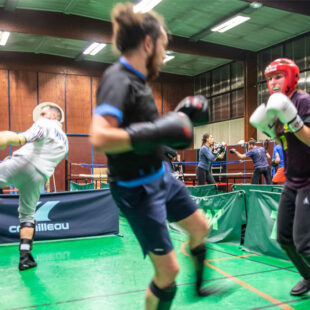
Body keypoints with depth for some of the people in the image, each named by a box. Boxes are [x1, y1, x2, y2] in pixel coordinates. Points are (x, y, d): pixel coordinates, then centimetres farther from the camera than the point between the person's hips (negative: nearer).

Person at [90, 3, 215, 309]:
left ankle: (199, 285, 50)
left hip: (161, 174, 10)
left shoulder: (137, 79, 5)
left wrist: (179, 115, 10)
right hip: (137, 188, -10)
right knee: (168, 269, -2)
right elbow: (99, 138, -38)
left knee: (200, 228, 24)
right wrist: (159, 133, -35)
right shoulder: (118, 80, -23)